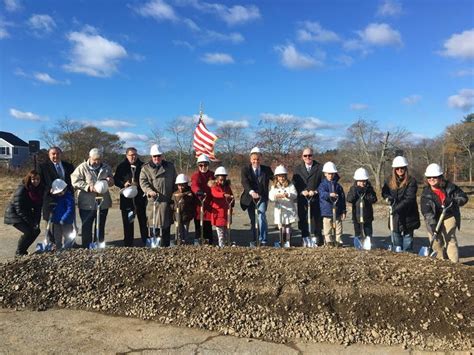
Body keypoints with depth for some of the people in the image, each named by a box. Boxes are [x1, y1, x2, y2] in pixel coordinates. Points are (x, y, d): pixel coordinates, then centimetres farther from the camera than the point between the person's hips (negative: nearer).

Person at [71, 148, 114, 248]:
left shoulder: (106, 168, 8)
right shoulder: (82, 168, -5)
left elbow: (112, 181, 19)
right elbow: (75, 181, -11)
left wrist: (110, 181, -5)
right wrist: (88, 187, -22)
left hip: (103, 203, 4)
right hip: (87, 203, -4)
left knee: (100, 227, 14)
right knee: (86, 227, 4)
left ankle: (99, 247, 26)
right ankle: (87, 247, 14)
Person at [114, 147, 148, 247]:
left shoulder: (142, 166, 2)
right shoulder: (122, 166, 5)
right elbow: (116, 180, 5)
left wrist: (138, 184, -11)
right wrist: (123, 184, -12)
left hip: (140, 197, -1)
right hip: (126, 198, 1)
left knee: (143, 220, 5)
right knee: (127, 221, 6)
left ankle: (146, 242, 14)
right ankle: (128, 243, 16)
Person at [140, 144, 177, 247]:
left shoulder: (170, 166, 13)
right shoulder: (146, 168, 6)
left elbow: (175, 182, 16)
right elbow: (143, 181, -4)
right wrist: (149, 191, -22)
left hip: (168, 200, 2)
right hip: (154, 200, -2)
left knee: (166, 224, 6)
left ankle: (165, 245, 16)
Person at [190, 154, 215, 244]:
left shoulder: (212, 175, 12)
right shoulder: (195, 175, -1)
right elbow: (194, 185, -20)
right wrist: (198, 191, -42)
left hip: (209, 205, 2)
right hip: (199, 204, -2)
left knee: (208, 225, 6)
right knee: (198, 225, 3)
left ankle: (209, 242, 15)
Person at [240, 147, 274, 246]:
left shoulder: (267, 169, 4)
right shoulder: (245, 170, -3)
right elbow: (245, 183, -20)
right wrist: (251, 192, -37)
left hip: (262, 198, -1)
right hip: (250, 198, 1)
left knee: (262, 216, -19)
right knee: (252, 220, 9)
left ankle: (263, 240, -16)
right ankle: (255, 240, 23)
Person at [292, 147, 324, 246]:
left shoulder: (320, 167, 6)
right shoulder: (297, 168, 13)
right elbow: (295, 184, 7)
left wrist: (315, 191, -12)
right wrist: (302, 192, -10)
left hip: (316, 200, -2)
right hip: (302, 200, 2)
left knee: (316, 222, 0)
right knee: (303, 222, 3)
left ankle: (319, 241, 9)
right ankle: (305, 241, 12)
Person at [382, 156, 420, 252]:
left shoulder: (411, 181, -10)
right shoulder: (389, 181, 4)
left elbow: (409, 199, -18)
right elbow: (384, 192, 18)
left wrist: (397, 208, -27)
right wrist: (388, 198, -4)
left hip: (408, 216, -4)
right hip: (395, 216, 4)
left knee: (407, 239, 1)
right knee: (396, 241, 10)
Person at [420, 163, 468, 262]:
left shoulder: (449, 187, -5)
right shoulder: (426, 193, -8)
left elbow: (463, 197, 0)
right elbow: (426, 211, -17)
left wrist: (453, 201, -21)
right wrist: (432, 223, -28)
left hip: (449, 217, -1)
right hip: (434, 220, 1)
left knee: (450, 239, -11)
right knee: (436, 242, 5)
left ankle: (455, 263, -6)